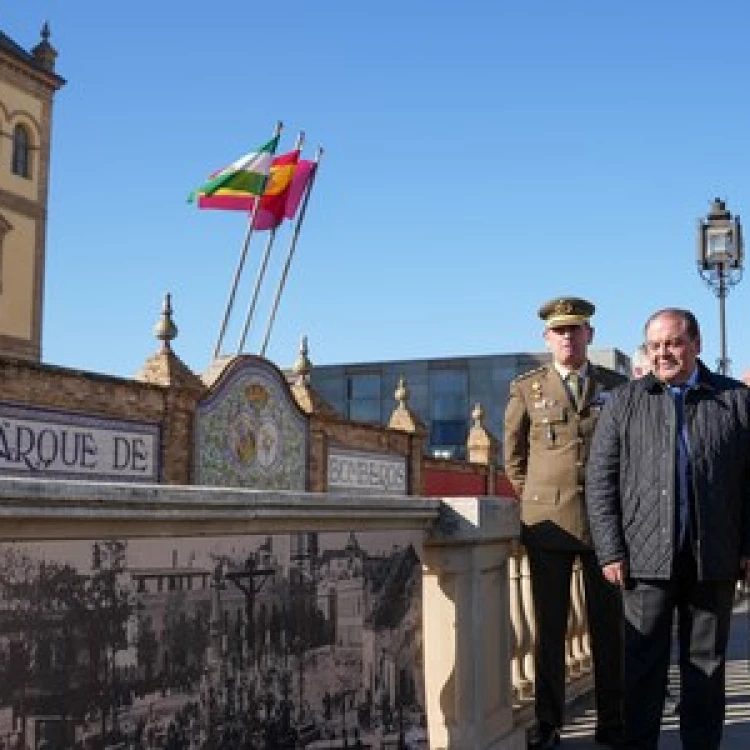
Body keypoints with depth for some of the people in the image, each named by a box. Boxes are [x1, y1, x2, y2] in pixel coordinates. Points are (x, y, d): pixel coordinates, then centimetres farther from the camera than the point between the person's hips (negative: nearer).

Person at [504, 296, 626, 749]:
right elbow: (514, 458, 13)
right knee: (549, 626, 4)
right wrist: (536, 501, 8)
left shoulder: (617, 387, 7)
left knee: (609, 626, 6)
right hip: (548, 522, 0)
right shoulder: (526, 389, 6)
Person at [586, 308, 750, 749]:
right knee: (643, 663, 4)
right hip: (647, 557, 0)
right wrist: (611, 551, -4)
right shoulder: (625, 403, 6)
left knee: (707, 664, 10)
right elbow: (600, 481, 3)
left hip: (715, 559, 1)